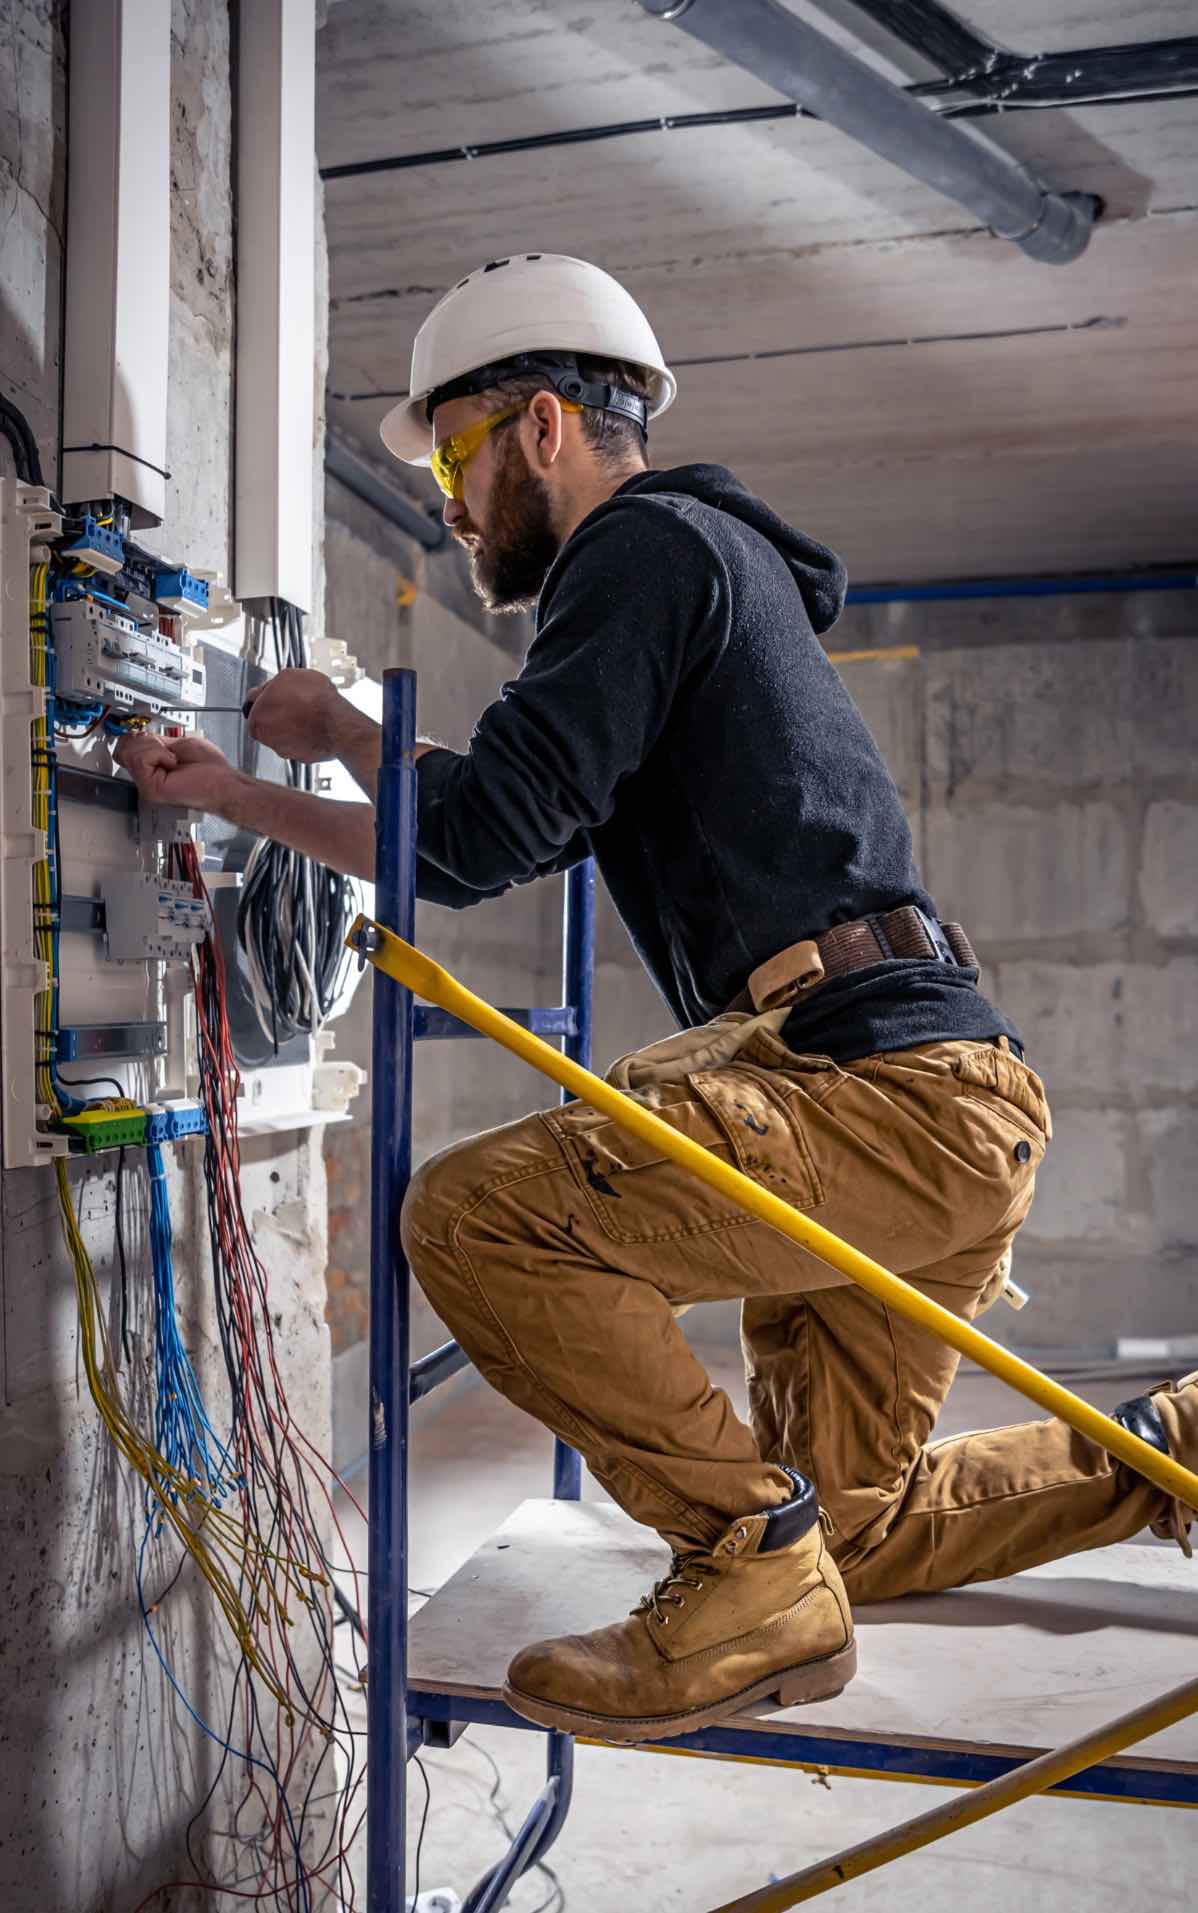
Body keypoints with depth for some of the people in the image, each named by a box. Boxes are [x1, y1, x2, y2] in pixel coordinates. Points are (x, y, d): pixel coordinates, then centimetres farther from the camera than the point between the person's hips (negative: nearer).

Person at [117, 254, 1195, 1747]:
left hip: (890, 1091, -10)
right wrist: (232, 796, 23)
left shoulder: (649, 540, -5)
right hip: (942, 1114, 10)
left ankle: (751, 1569, -10)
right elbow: (512, 846, 25)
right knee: (854, 1524, 19)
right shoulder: (704, 566, 26)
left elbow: (473, 840, -16)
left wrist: (331, 728, 5)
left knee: (479, 1213, -20)